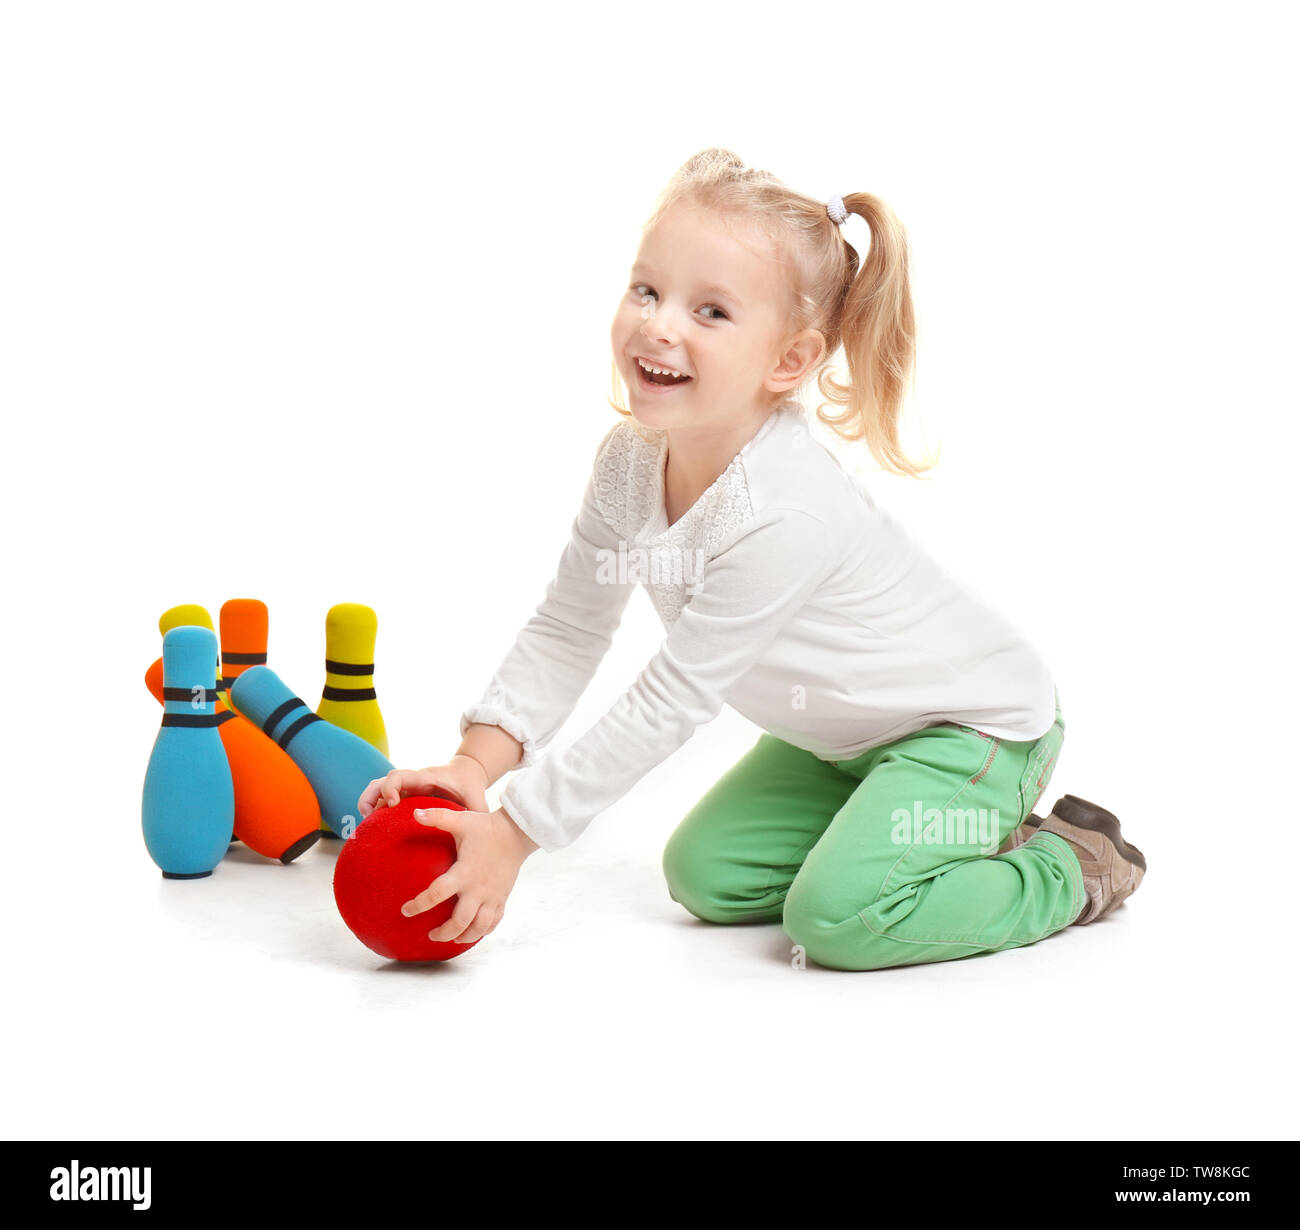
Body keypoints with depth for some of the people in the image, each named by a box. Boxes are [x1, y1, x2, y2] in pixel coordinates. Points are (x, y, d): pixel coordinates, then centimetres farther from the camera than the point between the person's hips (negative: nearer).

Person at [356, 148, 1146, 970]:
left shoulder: (780, 517, -36)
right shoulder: (630, 457, -12)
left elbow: (670, 705, -31)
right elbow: (567, 630, -5)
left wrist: (513, 832, -26)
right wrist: (475, 765, -18)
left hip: (974, 721, -8)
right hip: (845, 730, 8)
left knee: (838, 915, -24)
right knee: (705, 876, 7)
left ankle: (1065, 868, 0)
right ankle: (958, 840, 20)